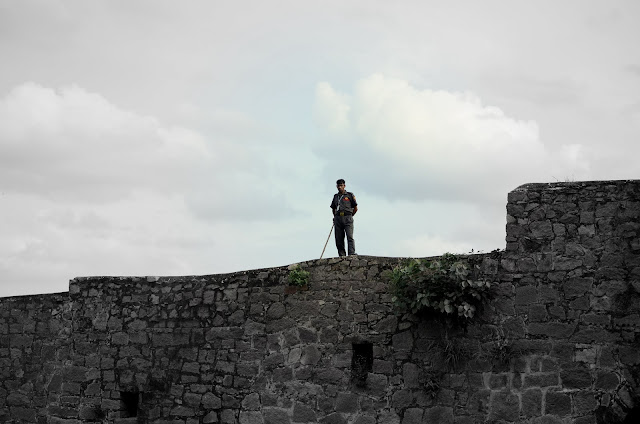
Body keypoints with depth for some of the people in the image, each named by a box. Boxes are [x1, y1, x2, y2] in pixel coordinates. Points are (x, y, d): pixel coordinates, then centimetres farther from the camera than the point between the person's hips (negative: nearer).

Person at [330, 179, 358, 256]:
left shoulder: (350, 195, 7)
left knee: (350, 236, -16)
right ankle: (342, 256, -1)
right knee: (339, 239, -2)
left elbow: (355, 208, 9)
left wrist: (349, 216, 7)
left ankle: (352, 253, -25)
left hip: (347, 218, -4)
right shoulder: (335, 196, 19)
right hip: (338, 218, 4)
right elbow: (333, 208, 29)